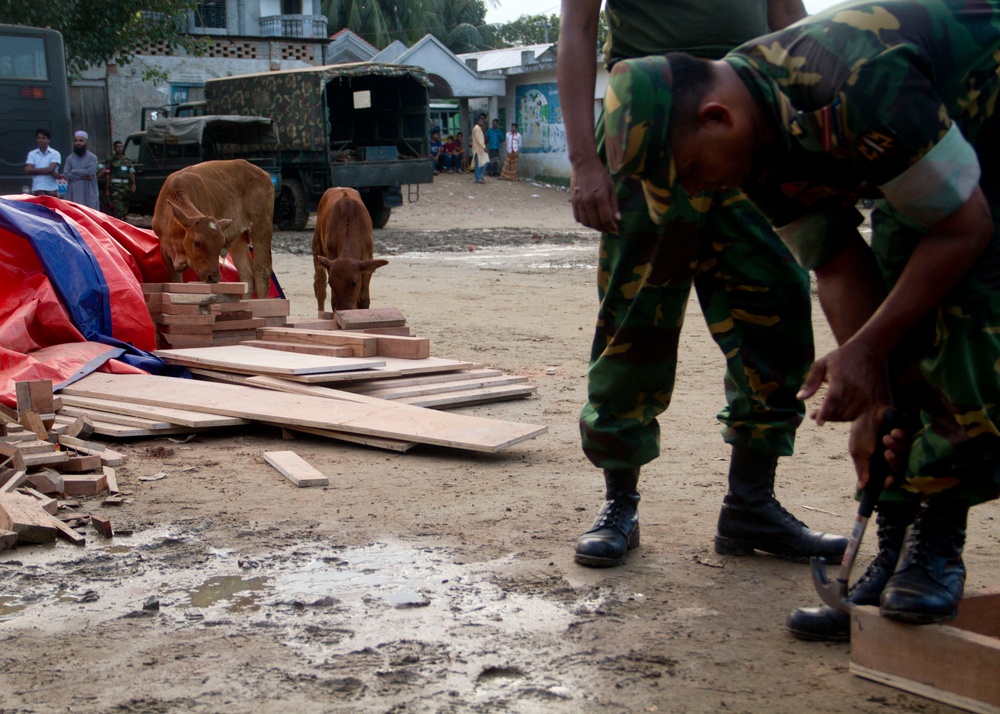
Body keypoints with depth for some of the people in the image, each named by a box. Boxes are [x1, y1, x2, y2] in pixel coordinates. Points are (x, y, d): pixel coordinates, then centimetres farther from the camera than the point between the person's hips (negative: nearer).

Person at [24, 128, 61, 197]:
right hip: (36, 190, 2)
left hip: (51, 190, -2)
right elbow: (27, 170, -4)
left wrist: (34, 170, -4)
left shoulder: (55, 154, 4)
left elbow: (51, 169, -10)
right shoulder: (32, 154, 10)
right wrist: (49, 172, -8)